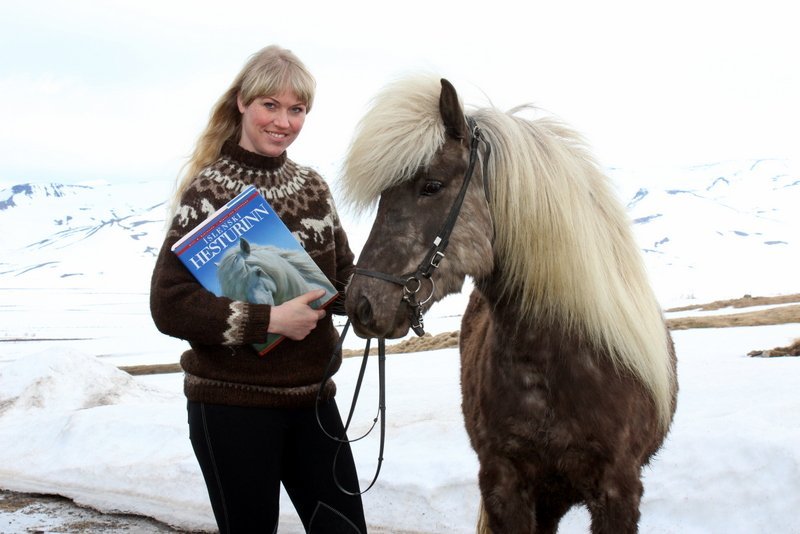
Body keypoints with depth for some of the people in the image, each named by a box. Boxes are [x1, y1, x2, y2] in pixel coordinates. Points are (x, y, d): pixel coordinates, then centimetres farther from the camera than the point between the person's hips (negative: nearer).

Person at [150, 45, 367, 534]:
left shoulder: (312, 186, 8)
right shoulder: (209, 191, -10)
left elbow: (343, 276, 12)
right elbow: (170, 305, -18)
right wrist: (267, 320, -24)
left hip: (312, 396, 6)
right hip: (231, 401, -5)